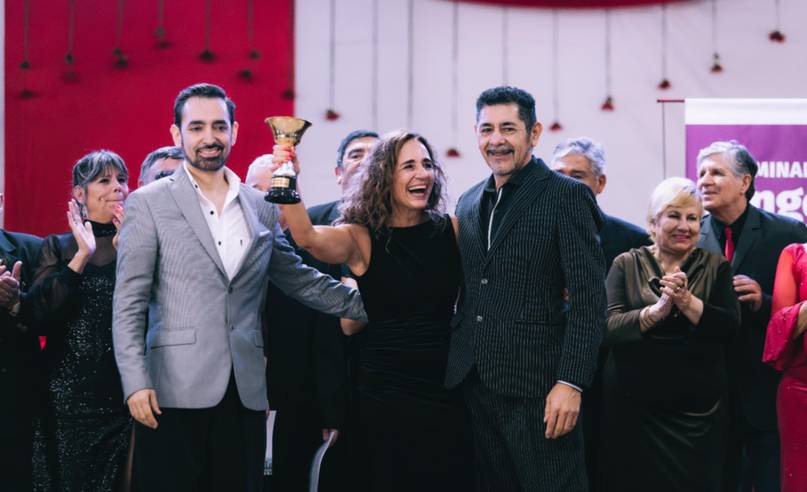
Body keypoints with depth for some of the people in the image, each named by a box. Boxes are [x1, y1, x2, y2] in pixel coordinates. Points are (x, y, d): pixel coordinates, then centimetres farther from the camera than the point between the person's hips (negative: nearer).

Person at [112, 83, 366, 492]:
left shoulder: (261, 208, 14)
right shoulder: (149, 204, 2)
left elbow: (299, 279, 22)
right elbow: (128, 304, -3)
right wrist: (136, 382, -12)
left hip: (245, 394, 4)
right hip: (175, 394, -4)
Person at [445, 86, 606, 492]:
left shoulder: (566, 196, -5)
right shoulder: (469, 203, 15)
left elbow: (589, 299, -11)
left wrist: (570, 382, -18)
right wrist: (460, 363, 10)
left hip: (536, 386, -6)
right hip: (474, 383, 6)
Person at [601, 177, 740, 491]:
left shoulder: (715, 267, 7)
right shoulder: (626, 265, 4)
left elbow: (730, 326, -6)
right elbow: (608, 328, -9)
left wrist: (687, 302, -19)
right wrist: (657, 309, -23)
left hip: (697, 408, 1)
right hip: (634, 406, -1)